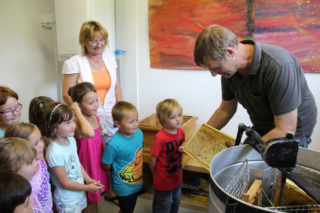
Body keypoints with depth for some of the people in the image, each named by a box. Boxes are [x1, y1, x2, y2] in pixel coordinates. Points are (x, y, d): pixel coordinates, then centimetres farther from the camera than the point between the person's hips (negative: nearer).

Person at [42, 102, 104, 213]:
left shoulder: (71, 140, -6)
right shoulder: (55, 153, -31)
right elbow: (65, 183, -23)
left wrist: (88, 179, -1)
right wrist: (88, 187, -14)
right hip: (67, 201, -7)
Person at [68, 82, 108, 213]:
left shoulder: (95, 117, -1)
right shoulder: (76, 123, -27)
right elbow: (89, 133, -52)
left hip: (98, 162, 7)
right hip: (87, 164, -7)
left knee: (95, 196, 24)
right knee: (90, 200, 12)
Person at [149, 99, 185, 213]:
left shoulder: (181, 132, -8)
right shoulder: (160, 138, -29)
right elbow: (152, 159, -17)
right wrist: (156, 175, -4)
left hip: (177, 178, 6)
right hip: (163, 182, -6)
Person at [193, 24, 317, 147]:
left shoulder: (279, 67, -32)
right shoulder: (229, 68, -10)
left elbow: (285, 130, -30)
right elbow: (225, 110, 5)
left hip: (294, 132, -6)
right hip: (260, 129, 6)